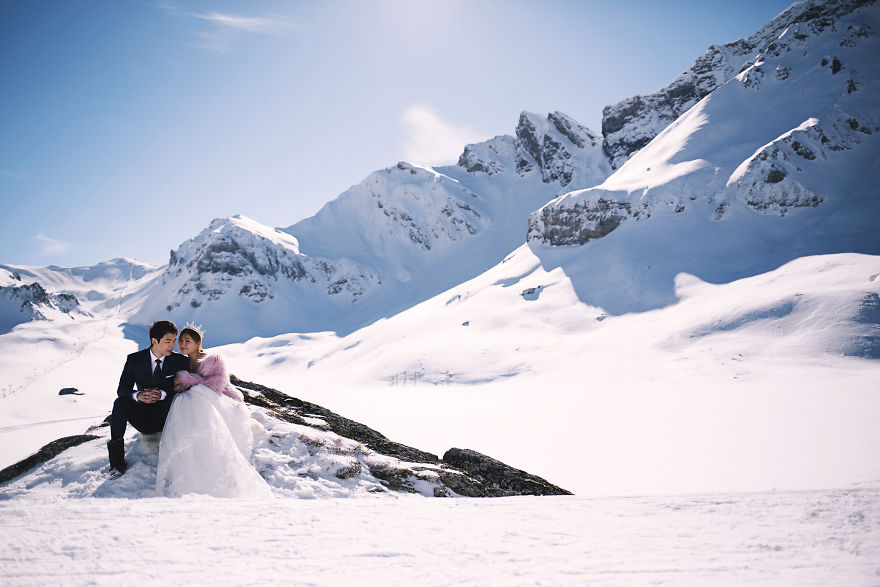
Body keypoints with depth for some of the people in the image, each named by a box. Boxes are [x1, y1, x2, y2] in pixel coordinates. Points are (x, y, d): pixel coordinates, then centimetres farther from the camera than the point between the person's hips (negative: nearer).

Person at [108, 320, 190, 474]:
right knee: (120, 403, -26)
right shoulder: (134, 359, 0)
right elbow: (122, 390, -6)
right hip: (144, 420, 1)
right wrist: (138, 395, -29)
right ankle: (117, 460, -21)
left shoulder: (180, 361, -1)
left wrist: (162, 394, -30)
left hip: (167, 419, -1)